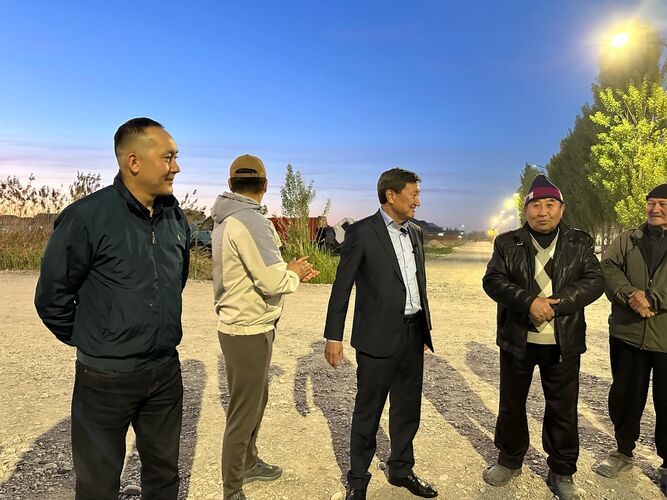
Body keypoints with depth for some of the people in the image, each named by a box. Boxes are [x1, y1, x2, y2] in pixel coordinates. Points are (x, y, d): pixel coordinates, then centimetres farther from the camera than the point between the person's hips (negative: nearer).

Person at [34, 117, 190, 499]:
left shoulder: (176, 219, 1)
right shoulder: (87, 217, -16)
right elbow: (52, 297, -8)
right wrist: (90, 341, 2)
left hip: (167, 371, 5)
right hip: (107, 377, -4)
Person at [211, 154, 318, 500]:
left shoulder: (225, 221, 9)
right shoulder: (250, 221, -21)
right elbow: (273, 282, -26)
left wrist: (290, 271, 5)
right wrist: (294, 274, -5)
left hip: (241, 325, 10)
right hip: (249, 331, -10)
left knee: (257, 399, 24)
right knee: (244, 411, 5)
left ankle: (249, 464, 44)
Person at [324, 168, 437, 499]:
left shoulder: (415, 233, 11)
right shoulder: (361, 232, -9)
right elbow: (342, 286, -9)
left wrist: (425, 329, 17)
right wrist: (334, 336, -11)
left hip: (413, 335, 6)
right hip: (378, 336, -6)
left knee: (408, 408, 17)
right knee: (368, 412, 7)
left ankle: (401, 469, 38)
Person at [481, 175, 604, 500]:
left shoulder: (580, 243, 4)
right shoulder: (507, 243, 1)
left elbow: (594, 281, -5)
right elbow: (492, 280, -8)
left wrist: (556, 305, -20)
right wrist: (529, 301, -23)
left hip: (563, 343, 0)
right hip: (517, 340, 0)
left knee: (563, 410, 11)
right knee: (511, 404, 14)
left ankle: (562, 473, 30)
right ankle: (510, 460, 35)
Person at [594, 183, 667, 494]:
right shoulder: (627, 239, 8)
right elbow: (608, 268, -6)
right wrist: (630, 294, -22)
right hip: (627, 334, 2)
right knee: (624, 397, 14)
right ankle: (623, 451, 34)